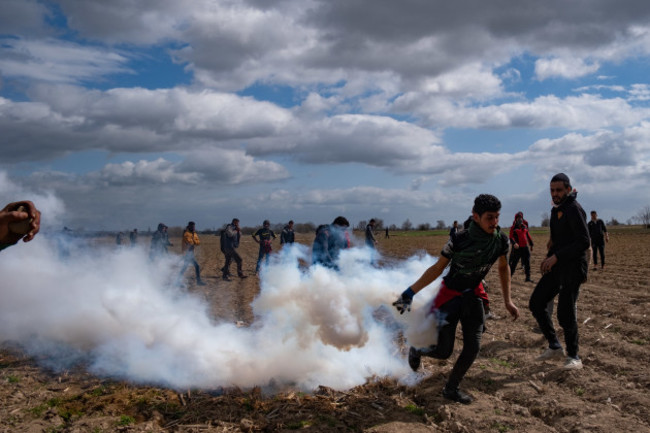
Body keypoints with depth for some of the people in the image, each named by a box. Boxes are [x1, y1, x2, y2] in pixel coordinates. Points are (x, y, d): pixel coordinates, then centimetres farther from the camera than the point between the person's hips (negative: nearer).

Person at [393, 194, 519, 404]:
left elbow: (503, 268, 7)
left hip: (473, 296, 5)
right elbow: (437, 268, -16)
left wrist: (507, 301, 7)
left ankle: (451, 388, 22)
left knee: (473, 347, 1)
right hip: (450, 295, -4)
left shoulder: (501, 239, -11)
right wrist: (409, 293, -18)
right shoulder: (459, 240, -24)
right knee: (443, 352, -3)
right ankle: (416, 350, 32)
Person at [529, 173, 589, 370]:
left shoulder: (574, 209, -12)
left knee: (565, 313, -8)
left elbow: (584, 241, -20)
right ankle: (555, 347, 18)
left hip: (573, 268, -9)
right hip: (557, 267, 9)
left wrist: (556, 256, -22)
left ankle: (574, 356, 9)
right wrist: (549, 257, 10)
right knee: (536, 303, 7)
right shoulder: (556, 210, 15)